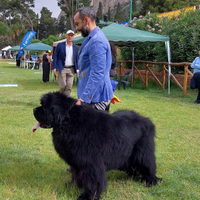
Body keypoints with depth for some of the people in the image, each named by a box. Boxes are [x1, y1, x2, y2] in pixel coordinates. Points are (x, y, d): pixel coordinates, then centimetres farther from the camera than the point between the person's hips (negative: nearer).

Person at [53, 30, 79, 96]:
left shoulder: (75, 47, 12)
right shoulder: (60, 45, 3)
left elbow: (76, 59, 14)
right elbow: (55, 56, 2)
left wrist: (77, 69, 4)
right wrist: (54, 68, -6)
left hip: (71, 69, 3)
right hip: (62, 69, -3)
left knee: (69, 87, -2)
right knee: (62, 86, -5)